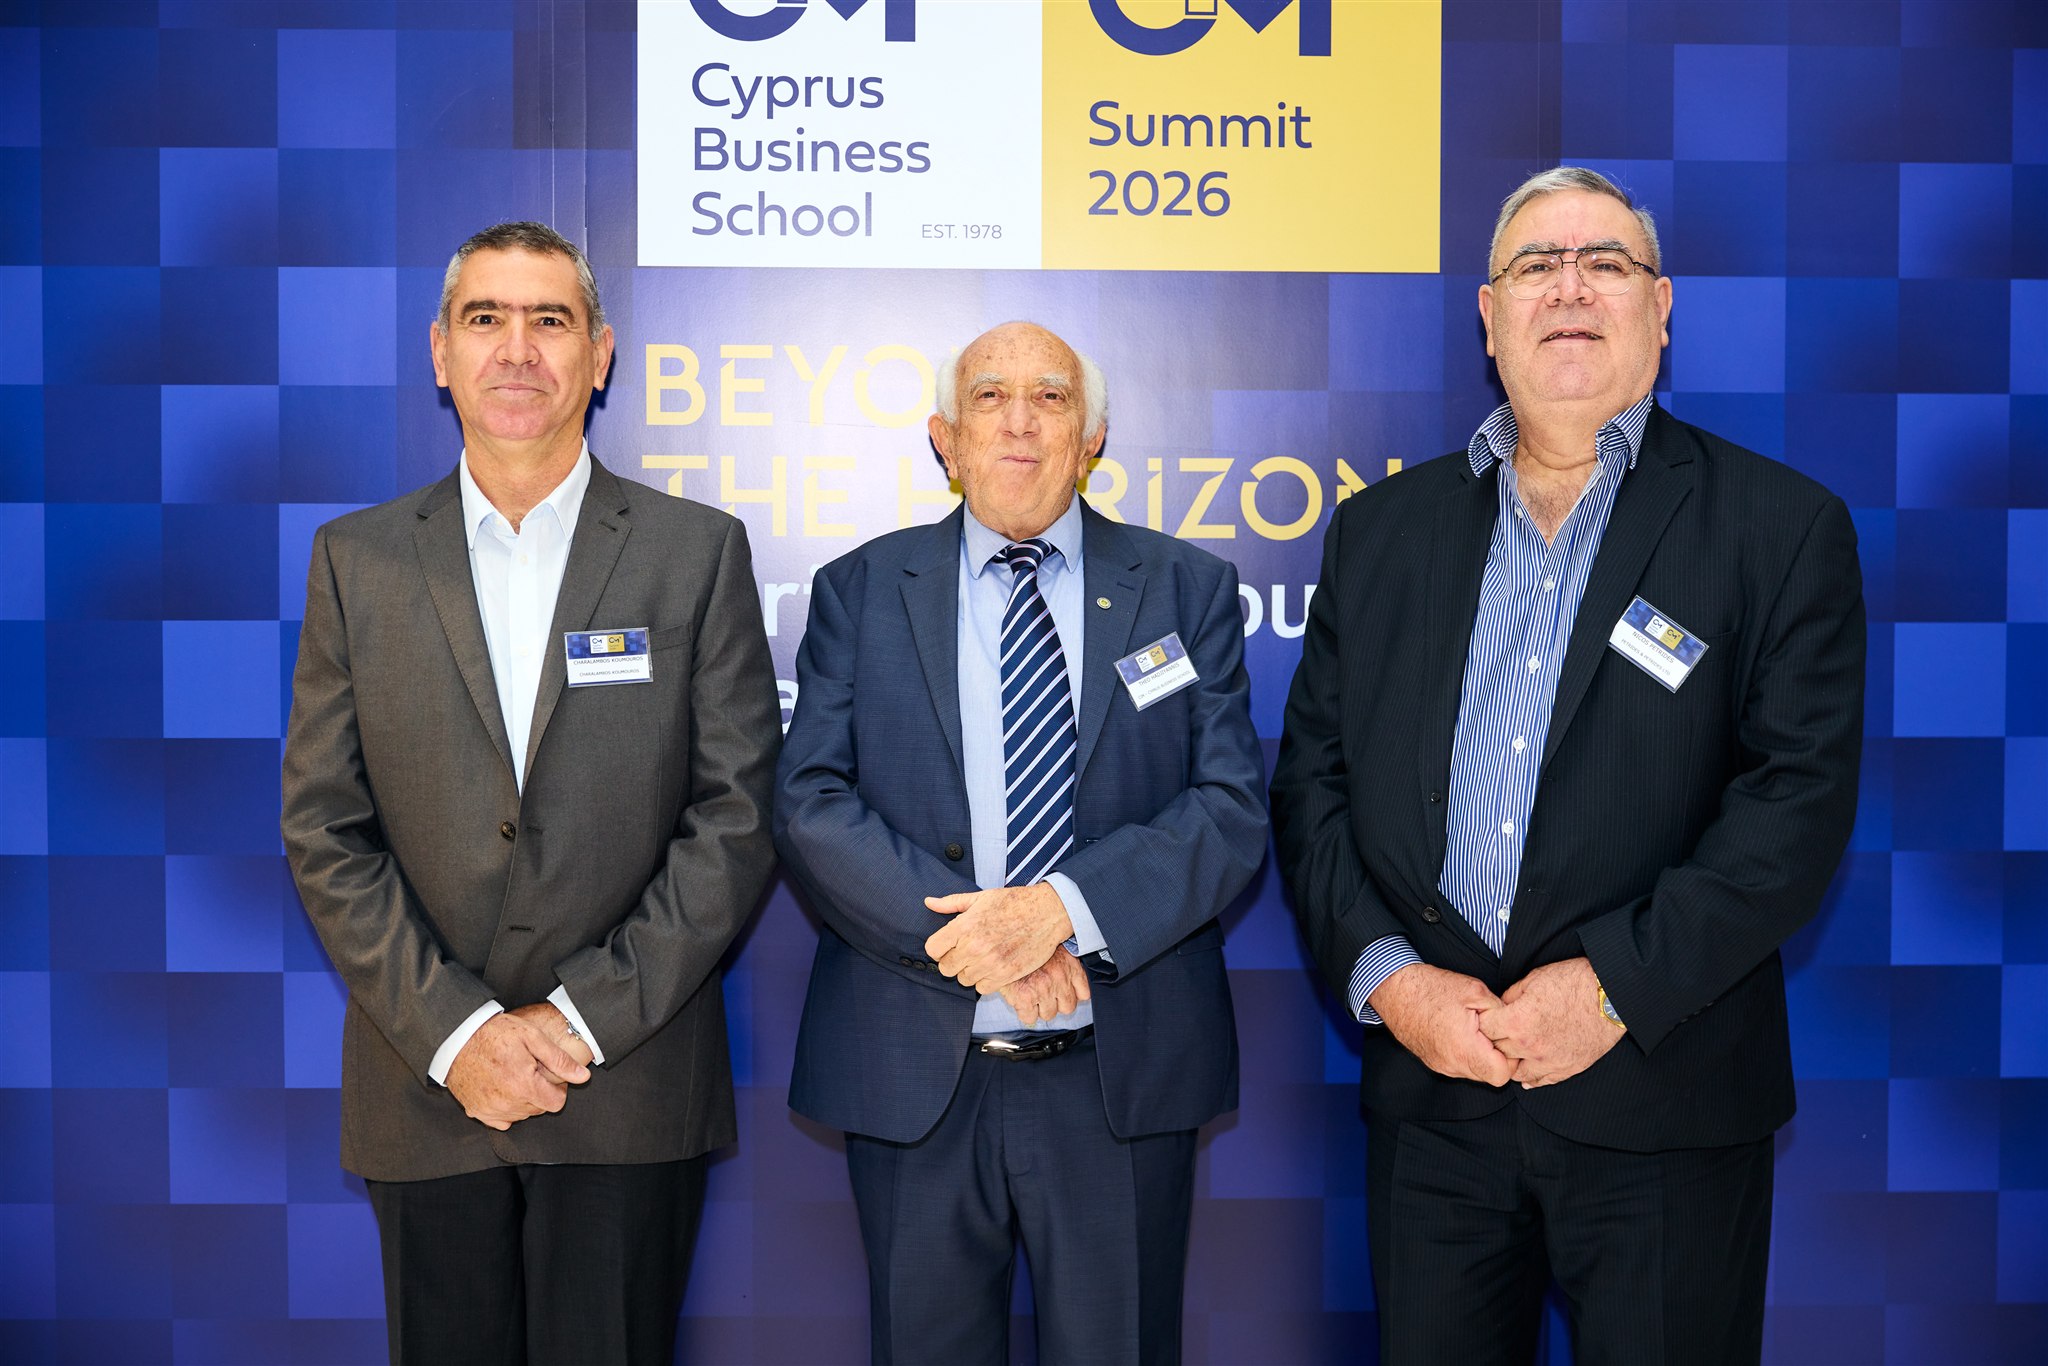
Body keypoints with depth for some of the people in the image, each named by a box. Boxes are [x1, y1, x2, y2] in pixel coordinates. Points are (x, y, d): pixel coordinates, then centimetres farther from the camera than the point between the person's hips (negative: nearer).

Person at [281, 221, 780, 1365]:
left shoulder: (699, 551, 0)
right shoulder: (357, 560, 5)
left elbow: (738, 817, -4)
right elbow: (325, 831, 2)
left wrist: (587, 1017, -11)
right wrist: (455, 1033, -9)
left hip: (632, 1092, -1)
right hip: (425, 1089, 2)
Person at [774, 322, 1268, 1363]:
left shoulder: (1187, 590, 4)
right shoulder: (859, 592, 5)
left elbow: (1232, 809, -5)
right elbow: (809, 804, -4)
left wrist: (1068, 907, -20)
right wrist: (960, 930, -18)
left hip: (1126, 1076, 0)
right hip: (914, 1078, 1)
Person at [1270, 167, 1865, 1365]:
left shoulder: (1781, 526, 0)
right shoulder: (1384, 528, 10)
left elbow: (1801, 796, -8)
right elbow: (1313, 775, 6)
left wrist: (1616, 984, -16)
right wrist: (1385, 975, -8)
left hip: (1663, 1100, -2)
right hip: (1429, 1094, 3)